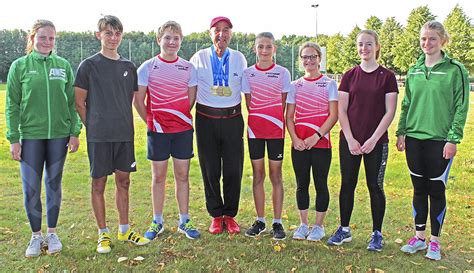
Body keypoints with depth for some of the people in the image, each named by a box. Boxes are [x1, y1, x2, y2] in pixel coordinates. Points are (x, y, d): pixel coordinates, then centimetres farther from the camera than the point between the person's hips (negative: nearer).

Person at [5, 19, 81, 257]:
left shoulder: (63, 66, 5)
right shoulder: (20, 66, 1)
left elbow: (72, 102, 7)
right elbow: (12, 106, 0)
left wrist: (75, 132, 1)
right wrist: (13, 139, -4)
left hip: (58, 135, 1)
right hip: (30, 135, -1)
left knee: (54, 185, 11)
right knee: (31, 188, 2)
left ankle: (52, 233, 24)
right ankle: (36, 235, 20)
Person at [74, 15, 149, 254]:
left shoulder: (128, 67, 9)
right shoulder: (88, 65, -3)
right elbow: (79, 102, -2)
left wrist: (124, 123, 10)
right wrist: (93, 126, -1)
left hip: (124, 134, 4)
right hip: (99, 135, -4)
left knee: (123, 181, 11)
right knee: (99, 183, 4)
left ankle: (124, 230, 24)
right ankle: (103, 234, 16)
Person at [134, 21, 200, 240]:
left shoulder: (188, 68, 3)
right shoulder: (148, 67, -2)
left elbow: (191, 99, 9)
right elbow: (138, 100, 1)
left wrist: (180, 118, 6)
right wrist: (151, 121, 3)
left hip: (183, 129, 1)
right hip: (158, 131, -1)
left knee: (182, 176, 7)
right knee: (158, 177, 7)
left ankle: (184, 221, 18)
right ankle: (157, 222, 20)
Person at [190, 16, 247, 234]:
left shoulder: (239, 59, 7)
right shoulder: (199, 58, 4)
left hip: (232, 119, 1)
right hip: (206, 119, -1)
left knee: (233, 170, 2)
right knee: (210, 170, 5)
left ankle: (230, 215, 18)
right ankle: (216, 216, 19)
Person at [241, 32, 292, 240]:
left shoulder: (282, 72, 1)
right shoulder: (248, 73, 5)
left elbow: (283, 102, 3)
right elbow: (249, 102, 7)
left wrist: (274, 120, 0)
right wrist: (258, 118, 1)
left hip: (275, 129, -2)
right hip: (255, 129, 2)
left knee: (275, 175, 2)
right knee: (258, 174, 7)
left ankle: (277, 223, 10)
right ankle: (260, 221, 17)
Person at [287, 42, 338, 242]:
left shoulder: (329, 84, 0)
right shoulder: (295, 85, 8)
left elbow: (333, 115, -6)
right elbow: (289, 117, 7)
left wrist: (316, 136, -15)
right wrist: (295, 138, -8)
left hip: (321, 143, -3)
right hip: (299, 144, 3)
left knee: (320, 184, 5)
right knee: (302, 184, 9)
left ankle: (318, 226, 18)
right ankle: (303, 225, 22)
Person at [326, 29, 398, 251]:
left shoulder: (387, 77, -1)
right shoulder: (349, 76, 5)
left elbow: (390, 112, -4)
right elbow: (341, 110, 2)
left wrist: (373, 139, -11)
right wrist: (350, 139, -7)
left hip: (376, 141, -2)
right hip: (349, 140, 2)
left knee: (375, 186, 4)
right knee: (347, 184, 8)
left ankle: (377, 234, 18)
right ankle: (344, 229, 22)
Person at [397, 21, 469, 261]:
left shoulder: (455, 70, -4)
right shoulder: (413, 71, 9)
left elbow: (461, 107, -7)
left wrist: (453, 139, -12)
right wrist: (401, 132, 6)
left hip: (440, 140, -4)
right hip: (414, 139, 4)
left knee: (437, 190, 4)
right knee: (419, 189, 12)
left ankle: (434, 241, 18)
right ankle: (419, 237, 25)